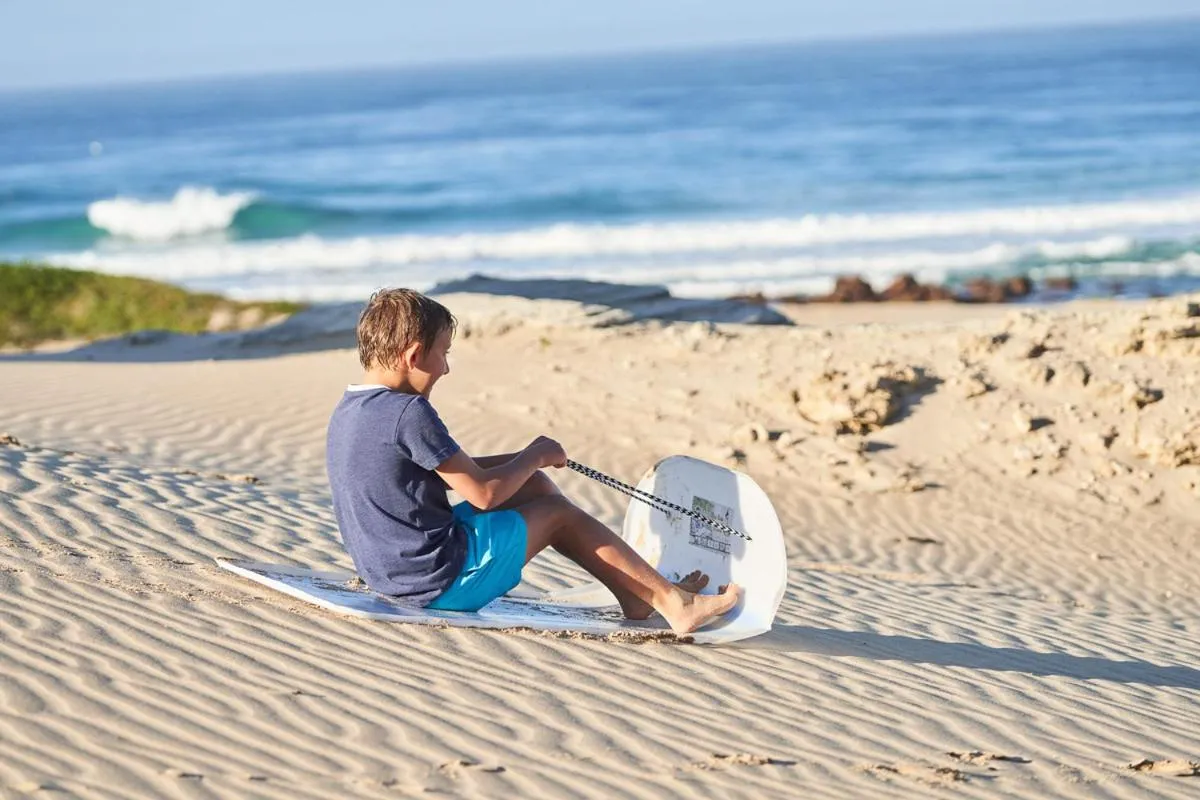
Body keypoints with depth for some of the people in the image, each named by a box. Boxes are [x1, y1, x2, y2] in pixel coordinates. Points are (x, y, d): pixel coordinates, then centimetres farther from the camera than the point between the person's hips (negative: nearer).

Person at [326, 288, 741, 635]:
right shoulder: (408, 412, -22)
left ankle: (636, 593, 24)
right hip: (445, 581, -9)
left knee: (533, 486, 18)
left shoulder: (346, 412, 8)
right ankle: (672, 602, 14)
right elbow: (484, 493, -17)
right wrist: (534, 457, 1)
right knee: (559, 513, 7)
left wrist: (524, 461, 12)